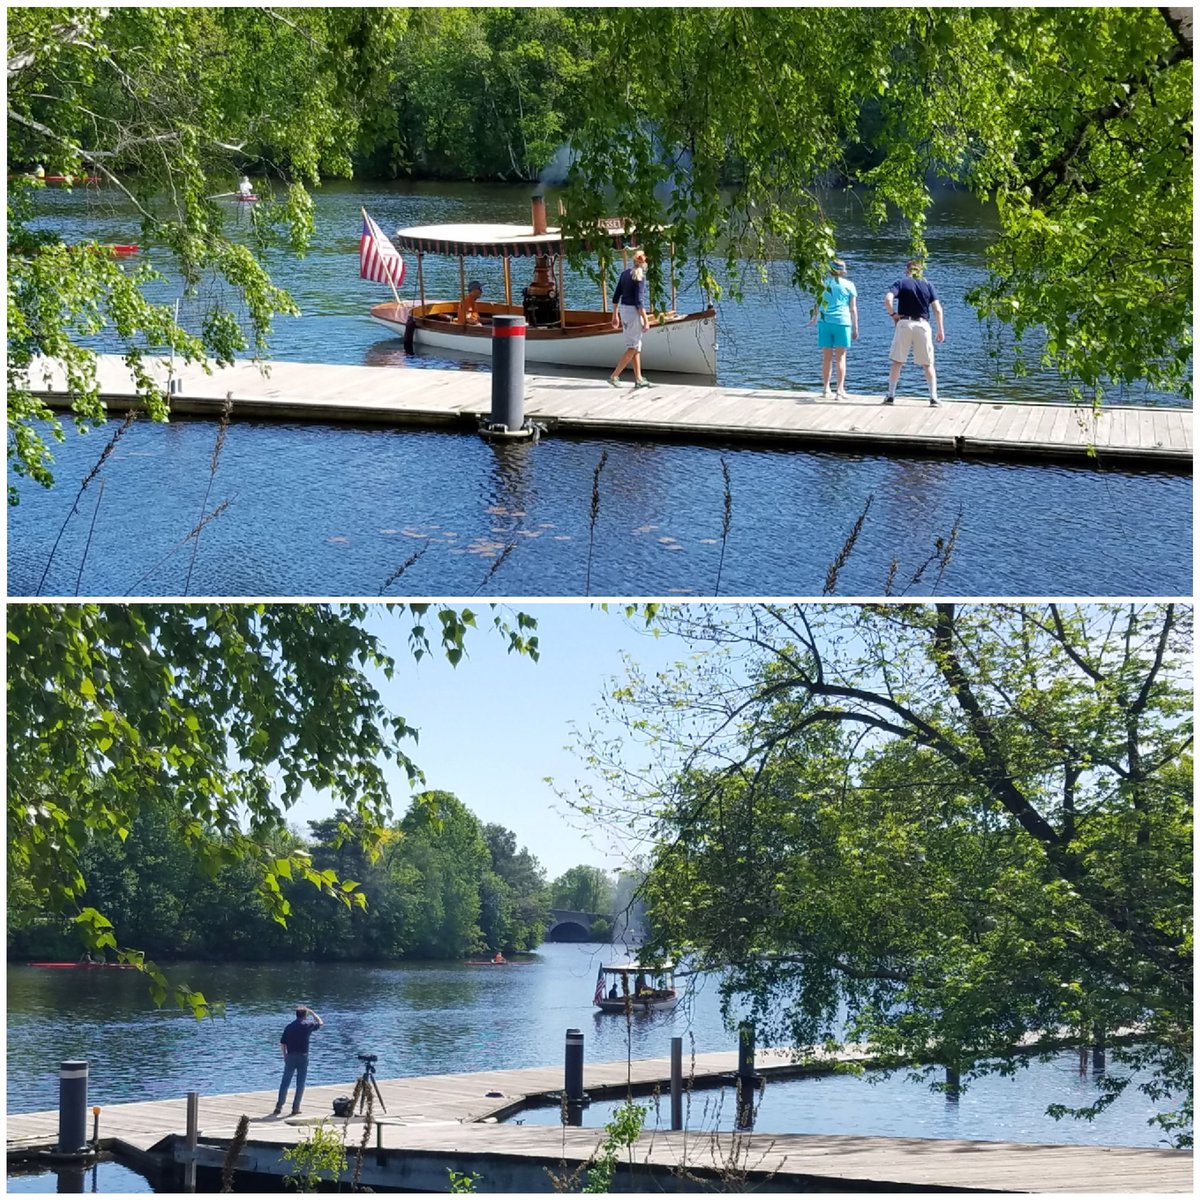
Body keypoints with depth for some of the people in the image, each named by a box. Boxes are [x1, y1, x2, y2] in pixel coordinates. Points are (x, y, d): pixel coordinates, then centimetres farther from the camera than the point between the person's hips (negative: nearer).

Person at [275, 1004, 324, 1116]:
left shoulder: (289, 1026, 5)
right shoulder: (307, 1026, -4)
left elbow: (282, 1043, 4)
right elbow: (320, 1023, 15)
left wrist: (285, 1056, 14)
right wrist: (312, 1013, 22)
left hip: (290, 1057, 2)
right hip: (302, 1057, -2)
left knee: (285, 1082, 7)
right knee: (300, 1084, 5)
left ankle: (279, 1106, 4)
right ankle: (295, 1108, 4)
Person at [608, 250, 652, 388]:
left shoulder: (625, 273, 9)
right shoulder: (640, 277, -15)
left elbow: (616, 296, 12)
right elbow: (639, 301, -19)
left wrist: (615, 316, 17)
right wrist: (646, 320, -17)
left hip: (623, 309, 9)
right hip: (634, 311, -8)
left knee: (636, 346, 14)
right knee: (633, 347, -2)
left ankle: (638, 378, 15)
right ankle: (614, 376, -6)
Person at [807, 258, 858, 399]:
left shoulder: (824, 283, 8)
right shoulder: (849, 285, 4)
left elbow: (818, 303, 15)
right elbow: (853, 308, 3)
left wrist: (814, 318, 32)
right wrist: (855, 328, 7)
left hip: (825, 322, 2)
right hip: (842, 322, -2)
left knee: (827, 357, 7)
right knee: (840, 358, 0)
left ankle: (825, 389, 9)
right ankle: (840, 390, -5)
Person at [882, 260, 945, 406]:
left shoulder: (901, 283, 3)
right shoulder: (928, 286, 8)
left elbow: (888, 299, -16)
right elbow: (937, 309, -1)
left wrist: (892, 314, -1)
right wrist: (940, 330, 4)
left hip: (904, 324, -1)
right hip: (923, 324, 1)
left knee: (897, 362, 11)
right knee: (928, 364, 8)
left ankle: (890, 396, 11)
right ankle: (933, 398, 0)